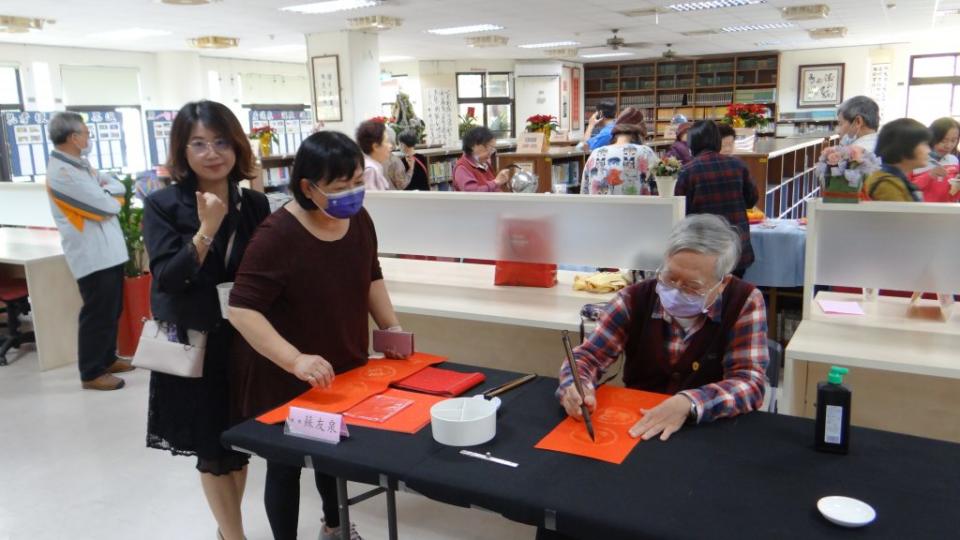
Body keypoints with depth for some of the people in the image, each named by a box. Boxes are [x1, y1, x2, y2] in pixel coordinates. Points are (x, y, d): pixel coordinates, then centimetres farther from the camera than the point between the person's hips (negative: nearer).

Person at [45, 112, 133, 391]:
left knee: (113, 310, 18)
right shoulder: (61, 173, -17)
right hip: (92, 255, -9)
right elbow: (108, 206, -20)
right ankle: (91, 373, 10)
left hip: (109, 250, 9)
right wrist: (110, 196, 3)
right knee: (98, 314, -1)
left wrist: (105, 188, -8)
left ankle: (107, 358, 32)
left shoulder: (81, 165, 14)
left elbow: (120, 188, 13)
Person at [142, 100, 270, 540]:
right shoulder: (162, 205, -10)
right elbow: (165, 279, -18)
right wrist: (206, 231, -26)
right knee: (212, 448, 8)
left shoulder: (255, 203, -1)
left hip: (244, 341, 3)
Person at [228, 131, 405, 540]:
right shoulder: (277, 234, -27)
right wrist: (295, 360, -38)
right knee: (286, 465, 11)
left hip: (345, 370, 7)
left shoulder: (359, 219, -5)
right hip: (285, 380, -7)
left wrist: (391, 326, 3)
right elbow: (242, 309, -29)